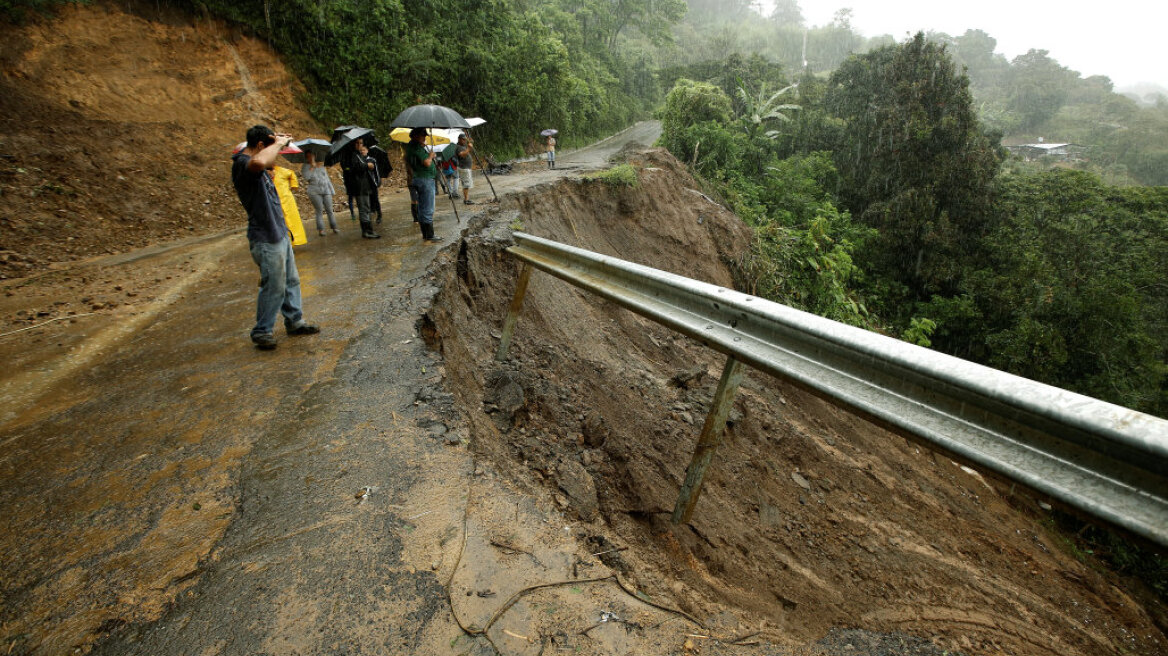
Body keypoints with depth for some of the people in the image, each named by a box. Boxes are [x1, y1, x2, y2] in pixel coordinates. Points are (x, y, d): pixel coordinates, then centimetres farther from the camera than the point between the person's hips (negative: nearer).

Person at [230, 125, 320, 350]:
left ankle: (294, 321, 31)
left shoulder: (251, 163, 10)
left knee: (291, 281, 18)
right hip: (266, 239, -10)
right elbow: (259, 162, -45)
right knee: (274, 287, -2)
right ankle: (261, 332, 12)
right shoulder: (242, 163, -20)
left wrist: (279, 143, 11)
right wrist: (278, 143, -27)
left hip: (280, 234, 10)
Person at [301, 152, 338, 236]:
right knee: (319, 211, -6)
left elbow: (327, 178, 19)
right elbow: (306, 177, -13)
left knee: (330, 210, 0)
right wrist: (312, 166, -7)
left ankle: (334, 228, 2)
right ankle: (321, 230, -4)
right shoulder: (305, 167, 6)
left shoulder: (321, 165, 17)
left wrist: (332, 190, 14)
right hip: (315, 192, -3)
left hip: (326, 191, 3)